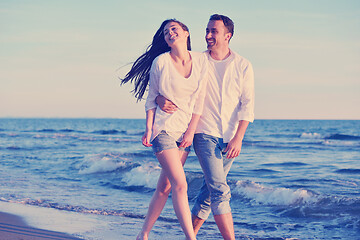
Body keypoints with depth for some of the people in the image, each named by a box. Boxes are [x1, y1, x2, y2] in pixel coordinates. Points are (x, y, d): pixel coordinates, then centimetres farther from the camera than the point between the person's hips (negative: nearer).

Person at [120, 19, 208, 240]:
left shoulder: (201, 61, 1)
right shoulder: (160, 62, -6)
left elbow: (200, 100, 4)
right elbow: (152, 98, 2)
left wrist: (191, 131, -1)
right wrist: (149, 128, -3)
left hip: (185, 131, 4)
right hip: (164, 128, -4)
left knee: (165, 186, 6)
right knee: (180, 184, -13)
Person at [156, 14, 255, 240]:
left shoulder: (243, 66, 2)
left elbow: (247, 105, -1)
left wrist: (238, 138, -11)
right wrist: (161, 98, -20)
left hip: (231, 137, 2)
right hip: (205, 134, -2)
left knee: (211, 189, 9)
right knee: (220, 190, -14)